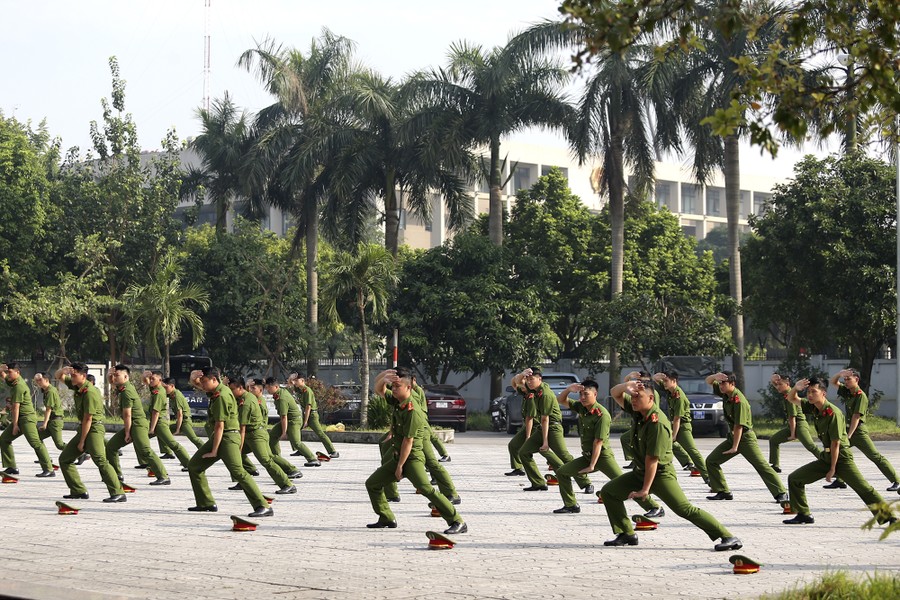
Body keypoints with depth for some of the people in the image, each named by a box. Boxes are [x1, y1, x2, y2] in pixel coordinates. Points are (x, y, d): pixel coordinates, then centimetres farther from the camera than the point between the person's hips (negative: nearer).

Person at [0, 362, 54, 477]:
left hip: (27, 418, -11)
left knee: (35, 442, -17)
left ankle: (49, 470, -22)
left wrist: (15, 424, -19)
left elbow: (16, 406, -17)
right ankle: (11, 467, 15)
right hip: (20, 419, 11)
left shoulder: (19, 386, -16)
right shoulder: (13, 382, 13)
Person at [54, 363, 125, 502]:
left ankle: (118, 493, -32)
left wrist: (81, 442, -17)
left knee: (100, 460, -26)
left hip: (94, 429, -10)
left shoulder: (89, 392, -20)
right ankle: (79, 491, 14)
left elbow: (88, 419, -20)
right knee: (64, 459, 12)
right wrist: (64, 370, -6)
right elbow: (59, 376, 20)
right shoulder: (77, 386, 7)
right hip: (83, 428, 10)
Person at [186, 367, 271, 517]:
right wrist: (193, 377, 1)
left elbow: (219, 427, -20)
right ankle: (206, 503, 19)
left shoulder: (221, 397, -18)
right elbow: (196, 384, 27)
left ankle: (263, 506, -28)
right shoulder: (215, 390, 10)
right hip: (217, 437, 10)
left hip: (228, 437, -10)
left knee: (237, 471, -23)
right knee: (194, 466, 14)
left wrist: (214, 451, -18)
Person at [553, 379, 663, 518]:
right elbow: (562, 401, 13)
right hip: (587, 455, 8)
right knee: (561, 472, 11)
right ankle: (571, 505, 22)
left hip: (603, 456, -8)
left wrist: (592, 466, -22)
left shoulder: (602, 414, -19)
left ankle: (655, 508, -18)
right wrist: (569, 389, -10)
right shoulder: (581, 407, 4)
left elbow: (598, 442, -21)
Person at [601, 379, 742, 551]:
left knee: (684, 509, -19)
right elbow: (615, 393, 10)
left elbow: (652, 460, -25)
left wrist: (645, 490, -23)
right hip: (640, 472, 9)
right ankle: (627, 535, 13)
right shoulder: (638, 410, 0)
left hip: (661, 474, -9)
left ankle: (728, 538, -18)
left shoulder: (657, 423, -25)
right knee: (608, 492, 8)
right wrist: (627, 386, -14)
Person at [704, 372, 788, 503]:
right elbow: (708, 381, 12)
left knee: (761, 465, -15)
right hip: (732, 436, 9)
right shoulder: (725, 393, 2)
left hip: (745, 437, -9)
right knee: (711, 461, 4)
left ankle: (781, 493, -15)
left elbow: (739, 426, -23)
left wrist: (734, 447, -24)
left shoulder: (739, 401, -22)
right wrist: (715, 376, -14)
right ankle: (723, 492, 8)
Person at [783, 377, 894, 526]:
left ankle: (888, 518, -13)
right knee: (794, 479, 5)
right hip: (825, 457, 8)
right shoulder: (813, 407, 3)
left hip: (841, 458, -8)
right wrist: (796, 388, -10)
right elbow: (791, 399, 14)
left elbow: (835, 443, -18)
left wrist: (832, 469, -16)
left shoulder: (833, 413, -20)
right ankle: (804, 515, 12)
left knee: (864, 489, -15)